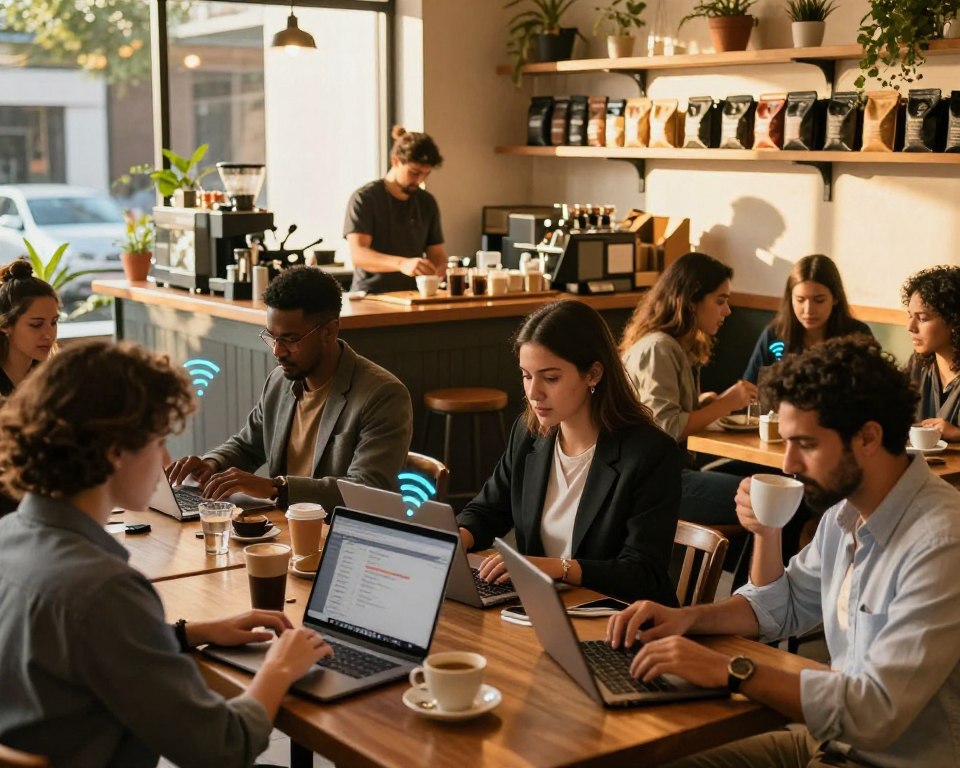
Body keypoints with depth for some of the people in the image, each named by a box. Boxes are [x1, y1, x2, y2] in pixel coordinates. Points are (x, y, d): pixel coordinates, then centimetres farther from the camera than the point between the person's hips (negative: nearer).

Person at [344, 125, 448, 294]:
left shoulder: (427, 203, 14)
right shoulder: (364, 198, -3)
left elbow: (436, 252, 18)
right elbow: (358, 254, -14)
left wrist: (440, 268, -6)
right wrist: (402, 263, -30)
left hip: (412, 299, 4)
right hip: (370, 296, -4)